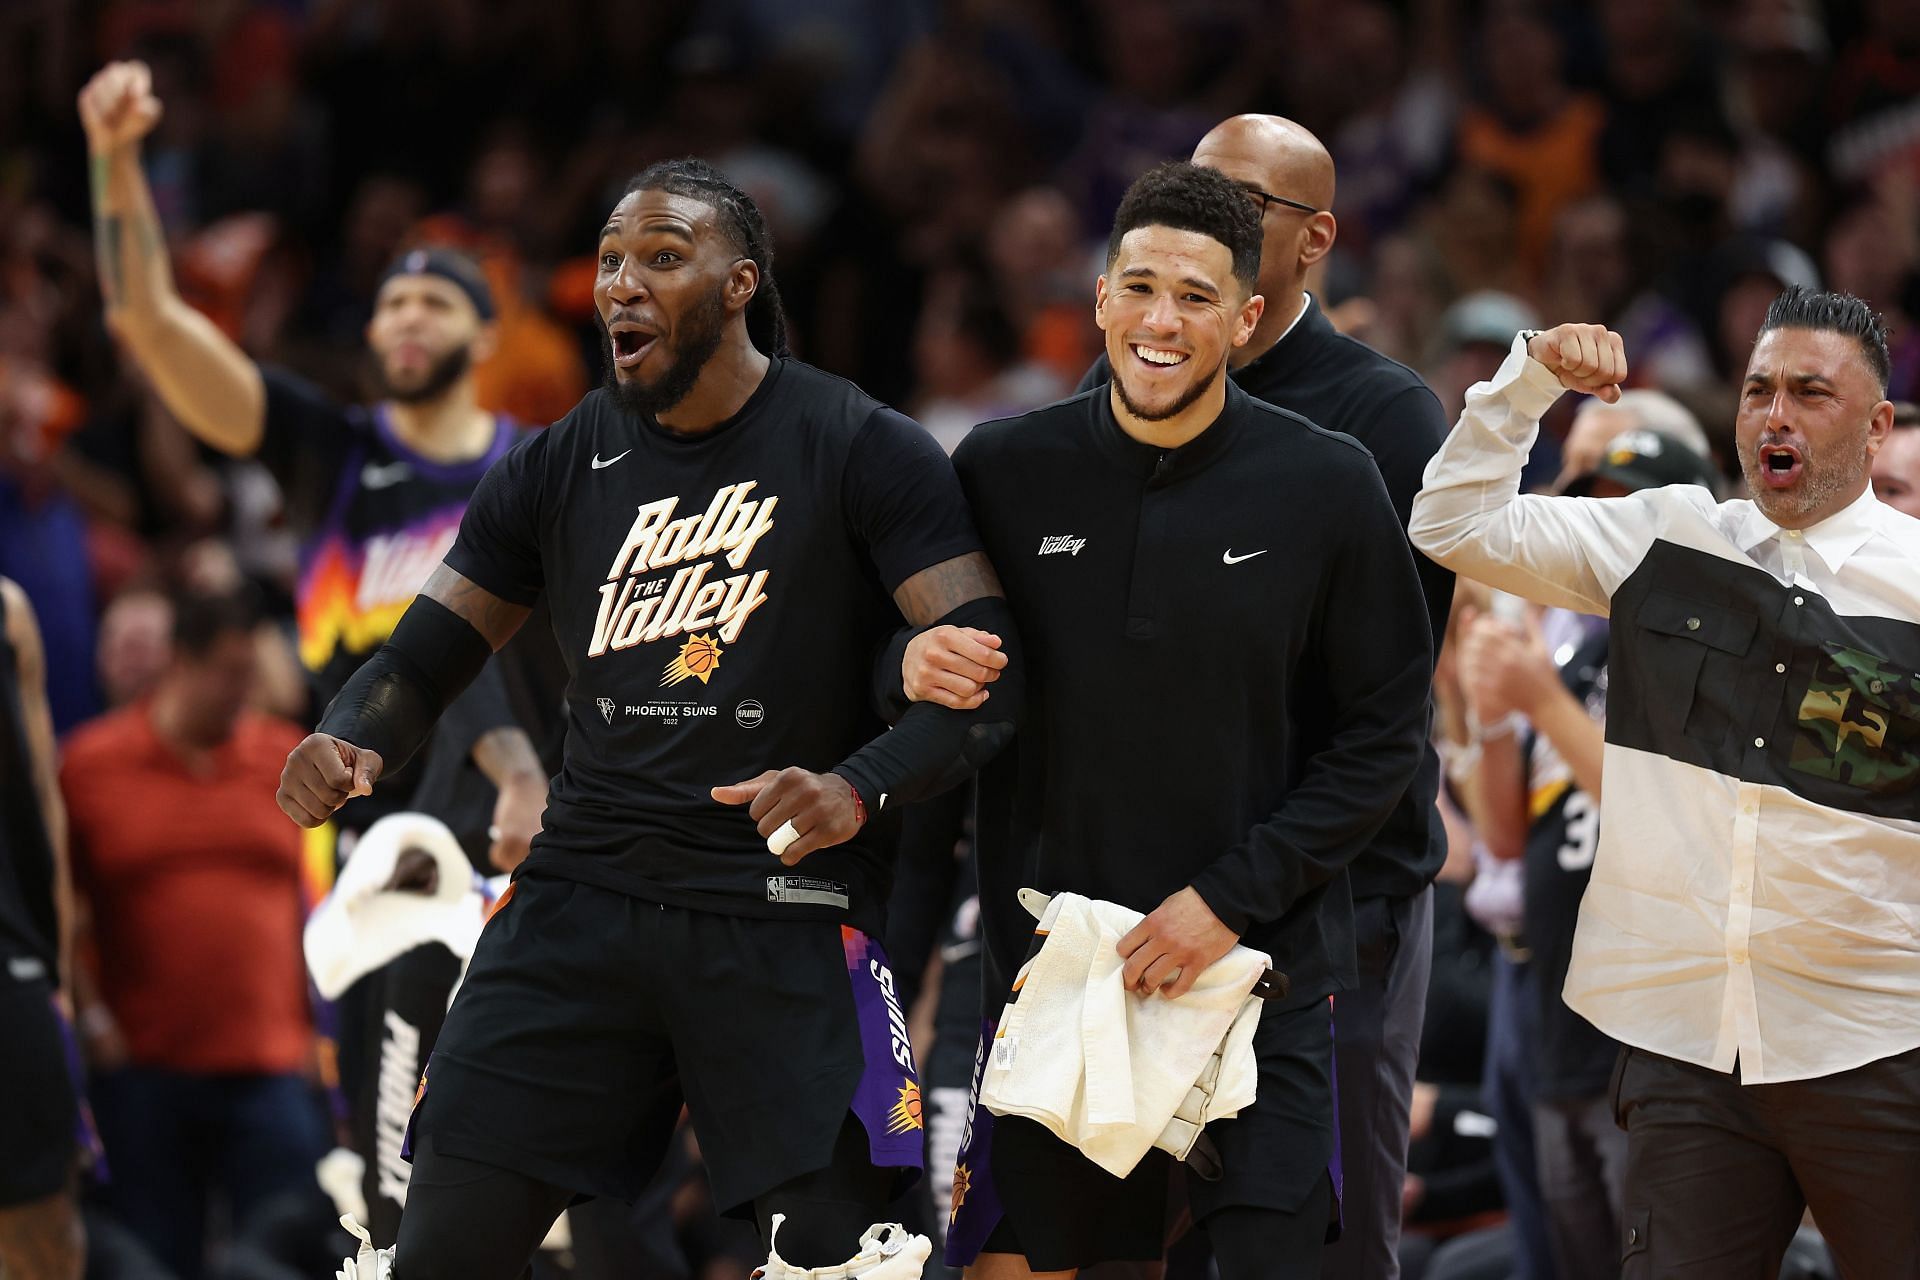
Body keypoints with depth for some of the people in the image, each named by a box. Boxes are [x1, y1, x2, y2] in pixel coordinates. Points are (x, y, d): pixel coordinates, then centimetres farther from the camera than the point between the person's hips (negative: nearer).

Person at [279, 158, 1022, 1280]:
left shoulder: (864, 452, -5)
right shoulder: (560, 469, 9)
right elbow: (426, 656, 12)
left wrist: (860, 787, -32)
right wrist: (352, 745, -12)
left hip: (786, 916, -4)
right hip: (584, 893, 4)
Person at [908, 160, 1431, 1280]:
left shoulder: (1328, 485, -4)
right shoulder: (1006, 470, 1)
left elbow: (1386, 736, -3)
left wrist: (1233, 898, -11)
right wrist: (914, 672, -12)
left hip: (1261, 975, -2)